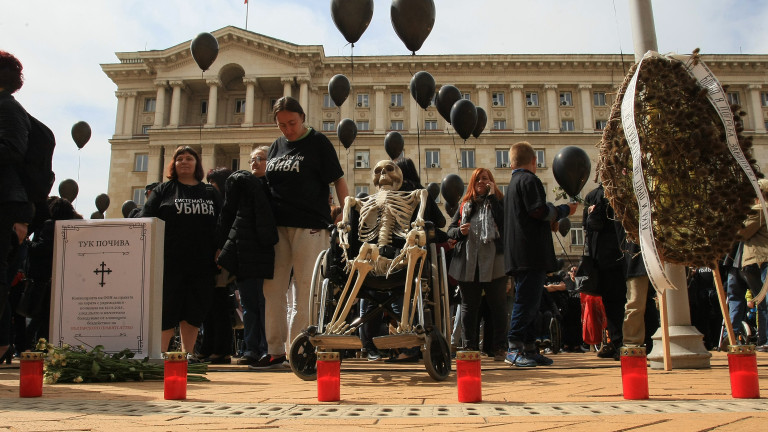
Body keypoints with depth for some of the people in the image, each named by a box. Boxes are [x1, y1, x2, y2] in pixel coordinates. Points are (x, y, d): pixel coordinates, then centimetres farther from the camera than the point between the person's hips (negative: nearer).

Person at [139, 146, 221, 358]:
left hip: (202, 262, 2)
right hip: (171, 261, -2)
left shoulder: (211, 193, 16)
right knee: (167, 309, -1)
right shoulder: (163, 190, 10)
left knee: (194, 311, 7)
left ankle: (187, 354, 16)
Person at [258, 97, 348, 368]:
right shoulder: (276, 147, 16)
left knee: (306, 292, -1)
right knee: (272, 290, 6)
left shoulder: (318, 143, 0)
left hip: (309, 226, -6)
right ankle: (275, 352, 15)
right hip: (277, 226, 6)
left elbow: (338, 180, -2)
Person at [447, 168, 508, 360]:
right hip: (468, 263, 3)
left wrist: (492, 196, -10)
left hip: (493, 262, -3)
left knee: (497, 304, 1)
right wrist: (460, 231, -7)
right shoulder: (465, 204, 17)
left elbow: (503, 222, -13)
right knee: (469, 306, 7)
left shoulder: (498, 201, 7)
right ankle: (469, 347, 13)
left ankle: (499, 347, 7)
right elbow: (450, 230, 15)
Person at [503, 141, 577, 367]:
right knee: (527, 300, -10)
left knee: (528, 301, 11)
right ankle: (514, 349, -9)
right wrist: (564, 210, -2)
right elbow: (539, 210, -17)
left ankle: (529, 348, 15)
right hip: (531, 252, -10)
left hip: (518, 254, 10)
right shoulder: (529, 179, -7)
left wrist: (550, 221, 27)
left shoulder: (513, 183, 23)